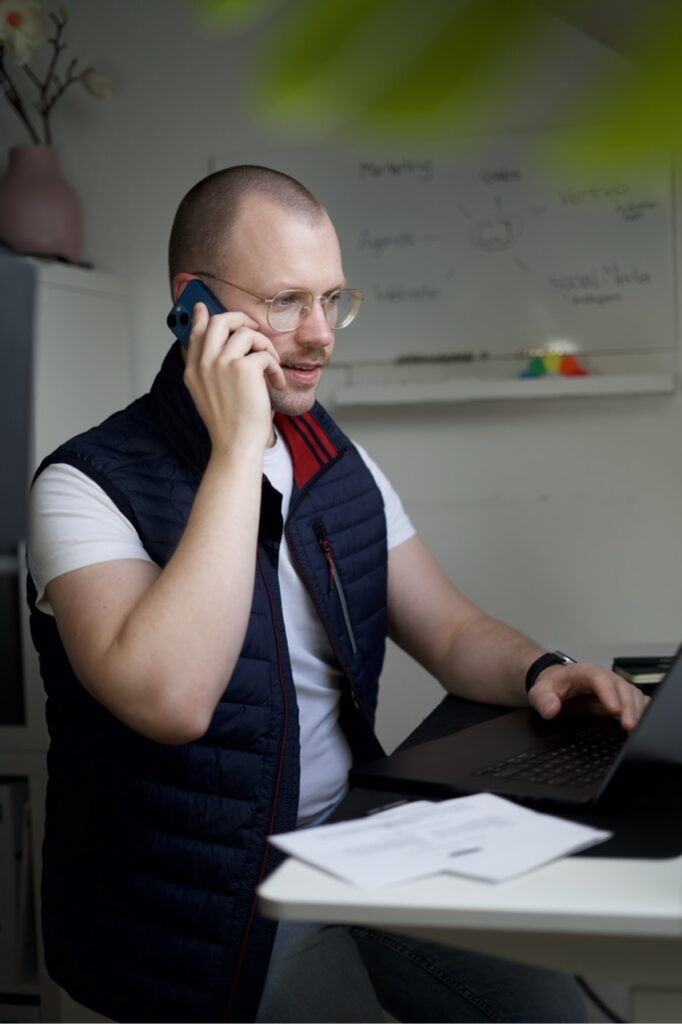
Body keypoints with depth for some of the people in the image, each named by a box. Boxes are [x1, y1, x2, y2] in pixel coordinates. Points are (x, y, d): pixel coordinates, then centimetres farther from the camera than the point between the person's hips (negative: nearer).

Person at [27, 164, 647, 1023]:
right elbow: (169, 698, -31)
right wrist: (238, 448, -28)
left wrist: (539, 674, -12)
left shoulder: (341, 469, 8)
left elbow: (453, 632, 11)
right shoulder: (88, 485, -14)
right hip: (197, 899, -5)